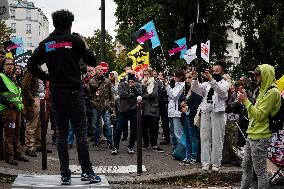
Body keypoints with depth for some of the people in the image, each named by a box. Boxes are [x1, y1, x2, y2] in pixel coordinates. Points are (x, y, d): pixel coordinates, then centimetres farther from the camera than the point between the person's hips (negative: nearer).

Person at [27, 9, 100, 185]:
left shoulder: (45, 43, 7)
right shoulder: (75, 39, -4)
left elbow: (31, 65, 2)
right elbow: (92, 61, -1)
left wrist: (47, 77, 11)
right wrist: (84, 44, 13)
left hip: (55, 92, 4)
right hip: (73, 90, -4)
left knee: (61, 133, 8)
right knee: (81, 132, 0)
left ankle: (65, 174, 8)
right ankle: (87, 171, -1)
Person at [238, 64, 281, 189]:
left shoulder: (272, 92, -15)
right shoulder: (264, 91, 17)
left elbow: (259, 115, -21)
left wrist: (245, 101, -17)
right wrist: (245, 99, 6)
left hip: (259, 138, -10)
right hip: (252, 135, 10)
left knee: (260, 171, -3)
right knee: (246, 166, 17)